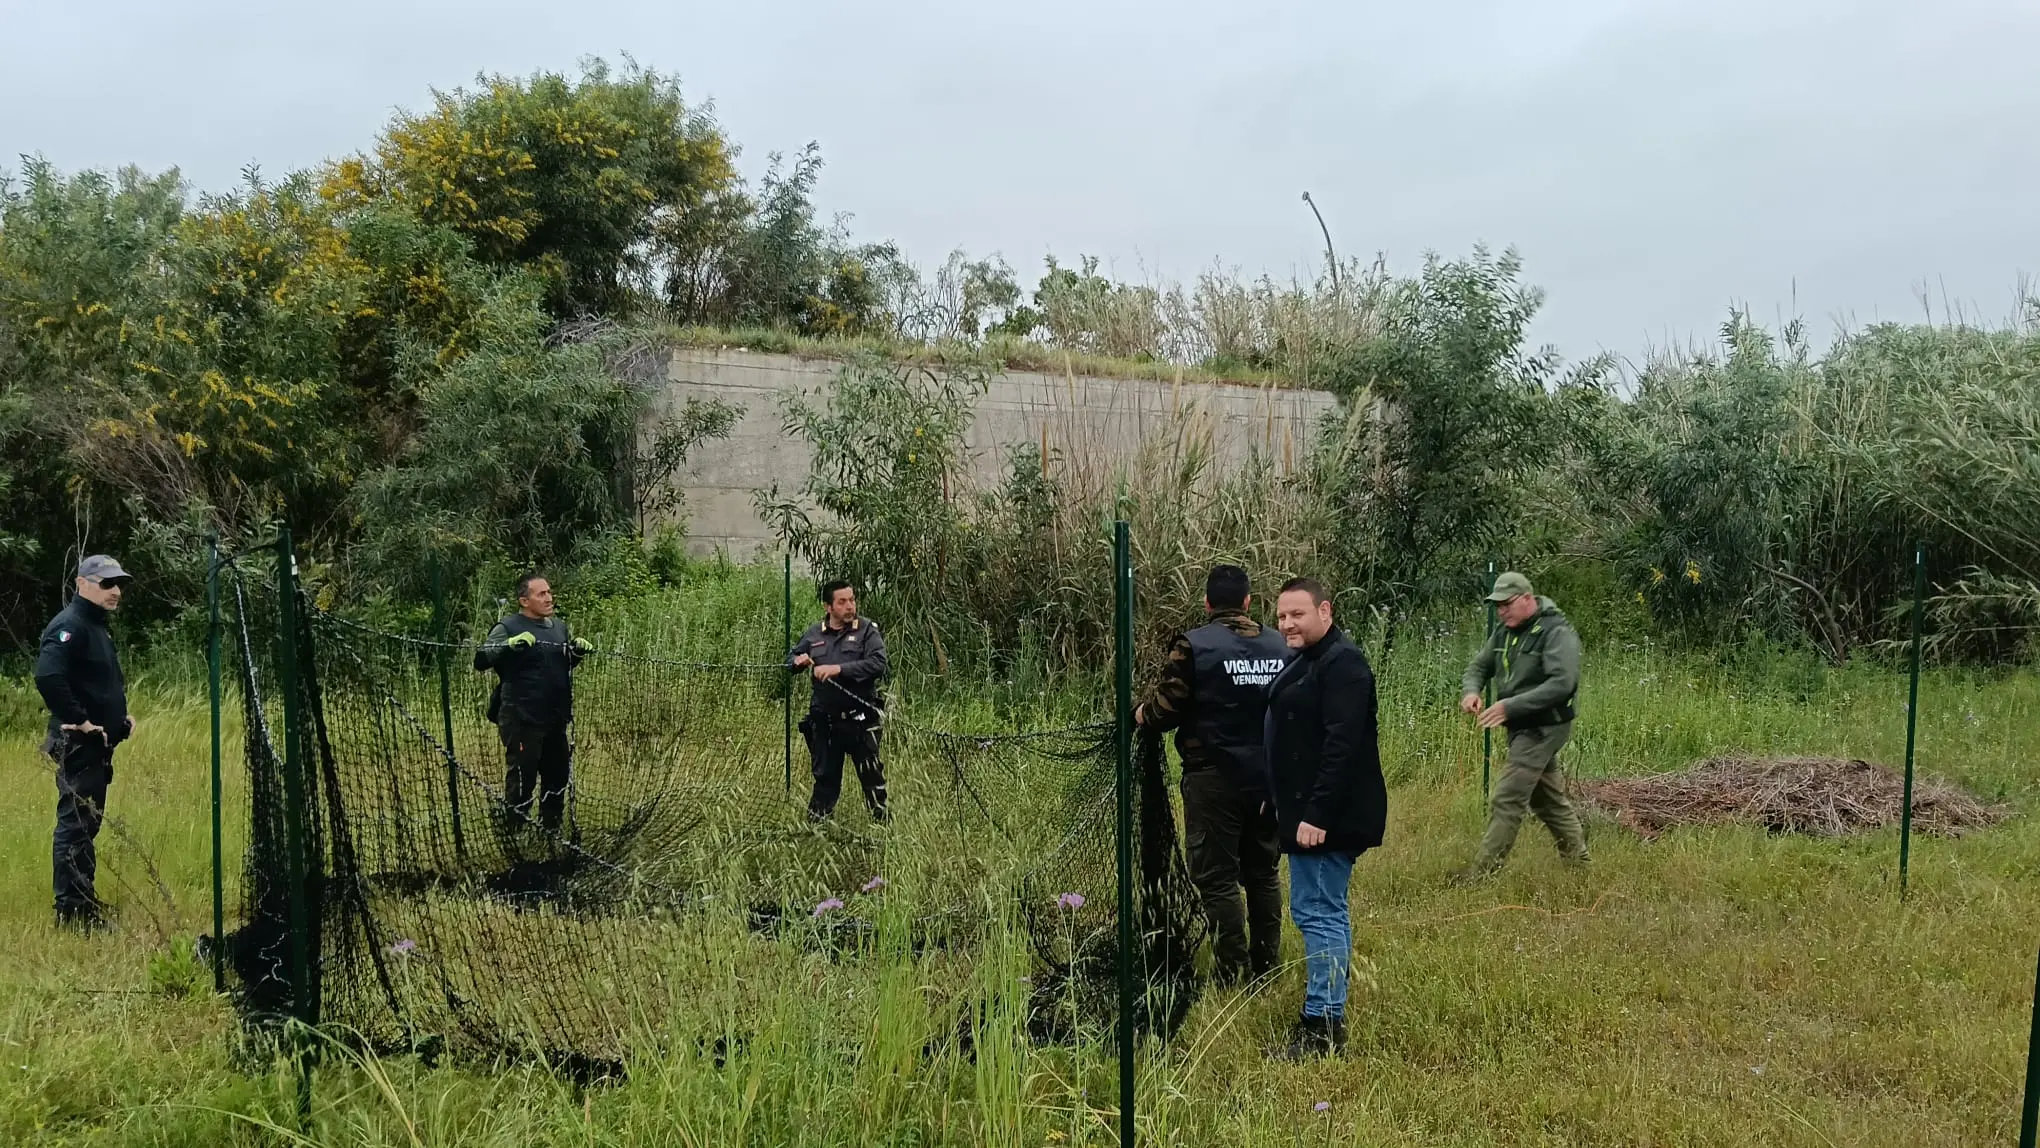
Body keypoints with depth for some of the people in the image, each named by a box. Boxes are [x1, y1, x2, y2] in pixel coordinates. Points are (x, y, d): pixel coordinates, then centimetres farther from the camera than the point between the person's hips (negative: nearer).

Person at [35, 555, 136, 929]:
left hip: (99, 744, 10)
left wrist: (121, 714, 14)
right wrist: (78, 720, -26)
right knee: (75, 824, -6)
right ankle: (71, 911, -1)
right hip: (78, 744, -10)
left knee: (87, 824, 16)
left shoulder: (97, 626, 16)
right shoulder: (70, 625, -16)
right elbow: (47, 677, -32)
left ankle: (85, 905, 25)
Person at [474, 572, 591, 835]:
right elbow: (481, 660, -19)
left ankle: (550, 831, 33)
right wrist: (510, 644, -34)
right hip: (522, 722, -7)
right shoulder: (509, 627, -9)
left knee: (558, 776, 17)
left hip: (555, 721, 7)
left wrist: (578, 651, 2)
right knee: (521, 780, 0)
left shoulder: (559, 626, 10)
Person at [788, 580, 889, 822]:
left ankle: (882, 820, 11)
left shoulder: (867, 630, -3)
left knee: (872, 774, 1)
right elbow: (790, 659, 20)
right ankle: (816, 820, 27)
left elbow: (878, 664, -17)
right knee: (825, 775, 15)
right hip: (824, 720, 3)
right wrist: (798, 661, -5)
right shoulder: (814, 633, 8)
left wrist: (839, 668, -23)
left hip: (860, 719, -3)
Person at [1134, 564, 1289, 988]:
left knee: (1217, 879, 2)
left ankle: (1232, 976, 4)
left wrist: (1142, 714, 8)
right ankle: (1265, 968, 24)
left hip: (1215, 781, -5)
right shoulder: (1281, 647, 4)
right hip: (1269, 779, 5)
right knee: (1263, 874, 16)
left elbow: (1165, 712, -13)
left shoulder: (1193, 646, -11)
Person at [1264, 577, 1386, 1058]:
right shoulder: (1306, 661, 16)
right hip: (1309, 813, 11)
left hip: (1327, 817, -11)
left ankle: (1323, 1024, -3)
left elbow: (1342, 744, -25)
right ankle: (1326, 1013, 27)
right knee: (1325, 911, 17)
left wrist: (1317, 815, -27)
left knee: (1319, 913, -8)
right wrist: (1296, 811, 19)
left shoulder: (1341, 663, -17)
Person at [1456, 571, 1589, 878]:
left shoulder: (1556, 632, -18)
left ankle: (1482, 871, -5)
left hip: (1543, 728, -9)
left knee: (1506, 801, -9)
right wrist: (1470, 690, -11)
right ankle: (1577, 856, 33)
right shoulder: (1504, 631, 8)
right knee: (1547, 797, 19)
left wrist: (1510, 706, -32)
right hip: (1521, 727, 9)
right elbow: (1479, 666, 13)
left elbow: (1562, 684, -28)